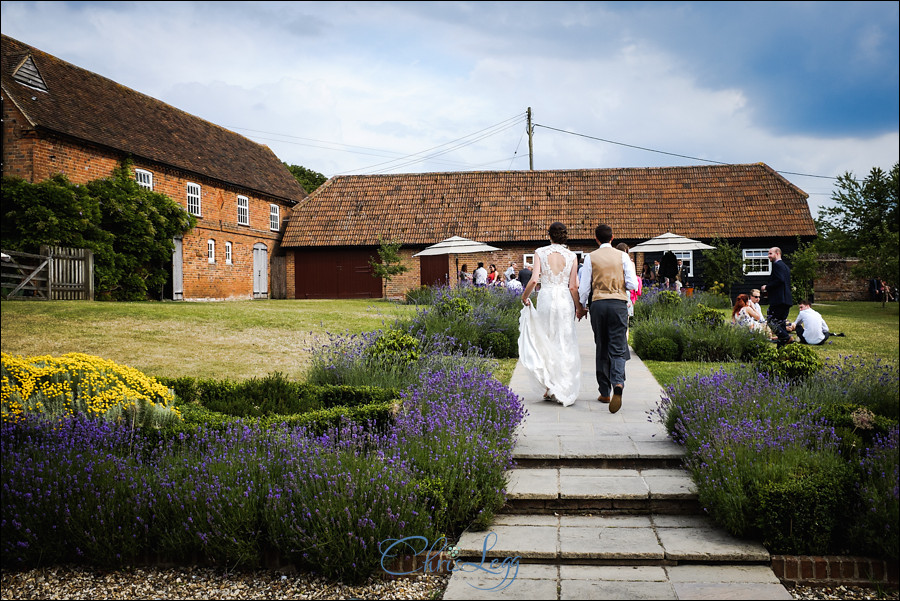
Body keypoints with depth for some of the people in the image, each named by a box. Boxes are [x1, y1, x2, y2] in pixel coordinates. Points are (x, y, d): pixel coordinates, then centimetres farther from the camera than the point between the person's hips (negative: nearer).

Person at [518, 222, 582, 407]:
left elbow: (534, 280, -10)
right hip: (565, 300, 1)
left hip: (546, 298, 0)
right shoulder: (571, 256, 2)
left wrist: (525, 296, 6)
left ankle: (551, 388, 10)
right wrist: (578, 307, 11)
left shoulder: (540, 252, -2)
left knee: (546, 342, 11)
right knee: (565, 345, 5)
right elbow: (573, 286, 0)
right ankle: (565, 391, 6)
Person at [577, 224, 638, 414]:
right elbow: (632, 285, -3)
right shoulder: (622, 256, 3)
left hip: (598, 304, 1)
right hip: (618, 303, -1)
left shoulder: (591, 257, 3)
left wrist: (581, 307, 16)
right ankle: (618, 384, -28)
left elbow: (585, 286, 3)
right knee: (618, 349, -2)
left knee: (602, 349, 11)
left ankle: (605, 393, 15)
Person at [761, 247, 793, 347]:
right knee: (781, 322, 11)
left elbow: (780, 280, -22)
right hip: (787, 300, 10)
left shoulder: (777, 265, -9)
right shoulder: (786, 266, 21)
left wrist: (766, 287, -11)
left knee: (770, 321, -7)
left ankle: (788, 338, -15)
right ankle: (782, 346, 11)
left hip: (778, 300, -10)